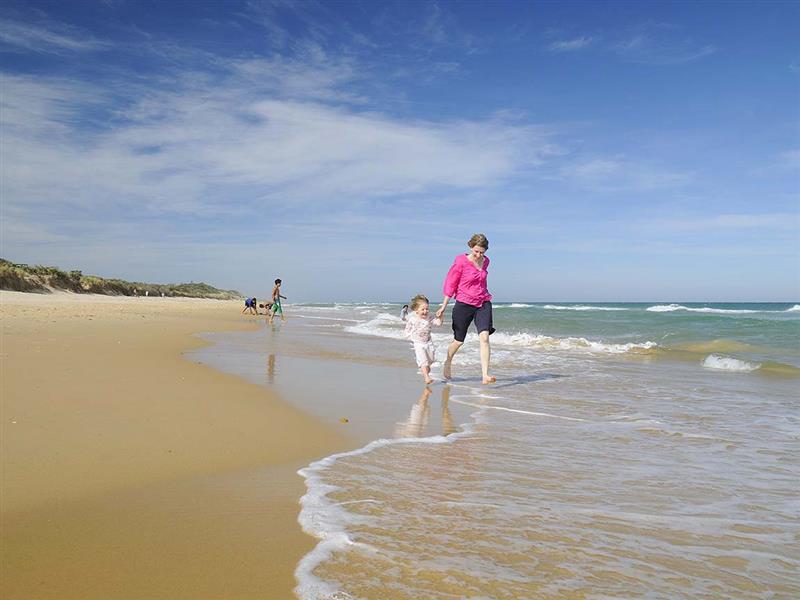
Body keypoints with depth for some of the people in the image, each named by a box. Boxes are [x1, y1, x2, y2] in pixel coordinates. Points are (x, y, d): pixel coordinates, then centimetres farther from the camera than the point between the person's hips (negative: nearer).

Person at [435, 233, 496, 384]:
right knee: (458, 341, 10)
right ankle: (448, 362, 40)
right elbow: (450, 284, -5)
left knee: (484, 337, -16)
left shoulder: (486, 261, 4)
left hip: (483, 303, 3)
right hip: (464, 304, -3)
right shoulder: (461, 261, -11)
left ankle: (485, 375, -17)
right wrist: (444, 306, -4)